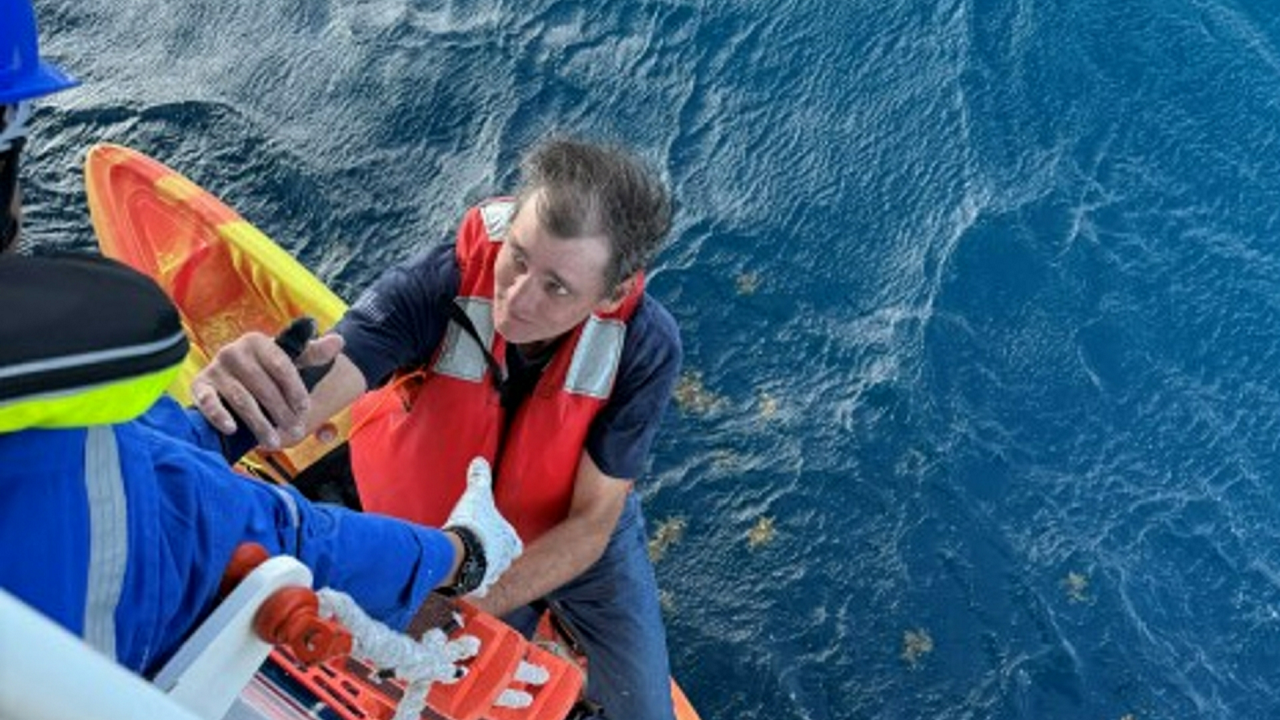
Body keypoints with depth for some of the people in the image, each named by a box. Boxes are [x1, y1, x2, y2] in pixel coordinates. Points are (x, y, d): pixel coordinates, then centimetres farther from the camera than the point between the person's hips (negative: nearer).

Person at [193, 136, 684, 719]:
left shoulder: (645, 345, -31)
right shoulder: (442, 283, -34)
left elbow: (592, 521, -25)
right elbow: (292, 415, -44)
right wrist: (243, 391, -68)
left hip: (577, 539, 1)